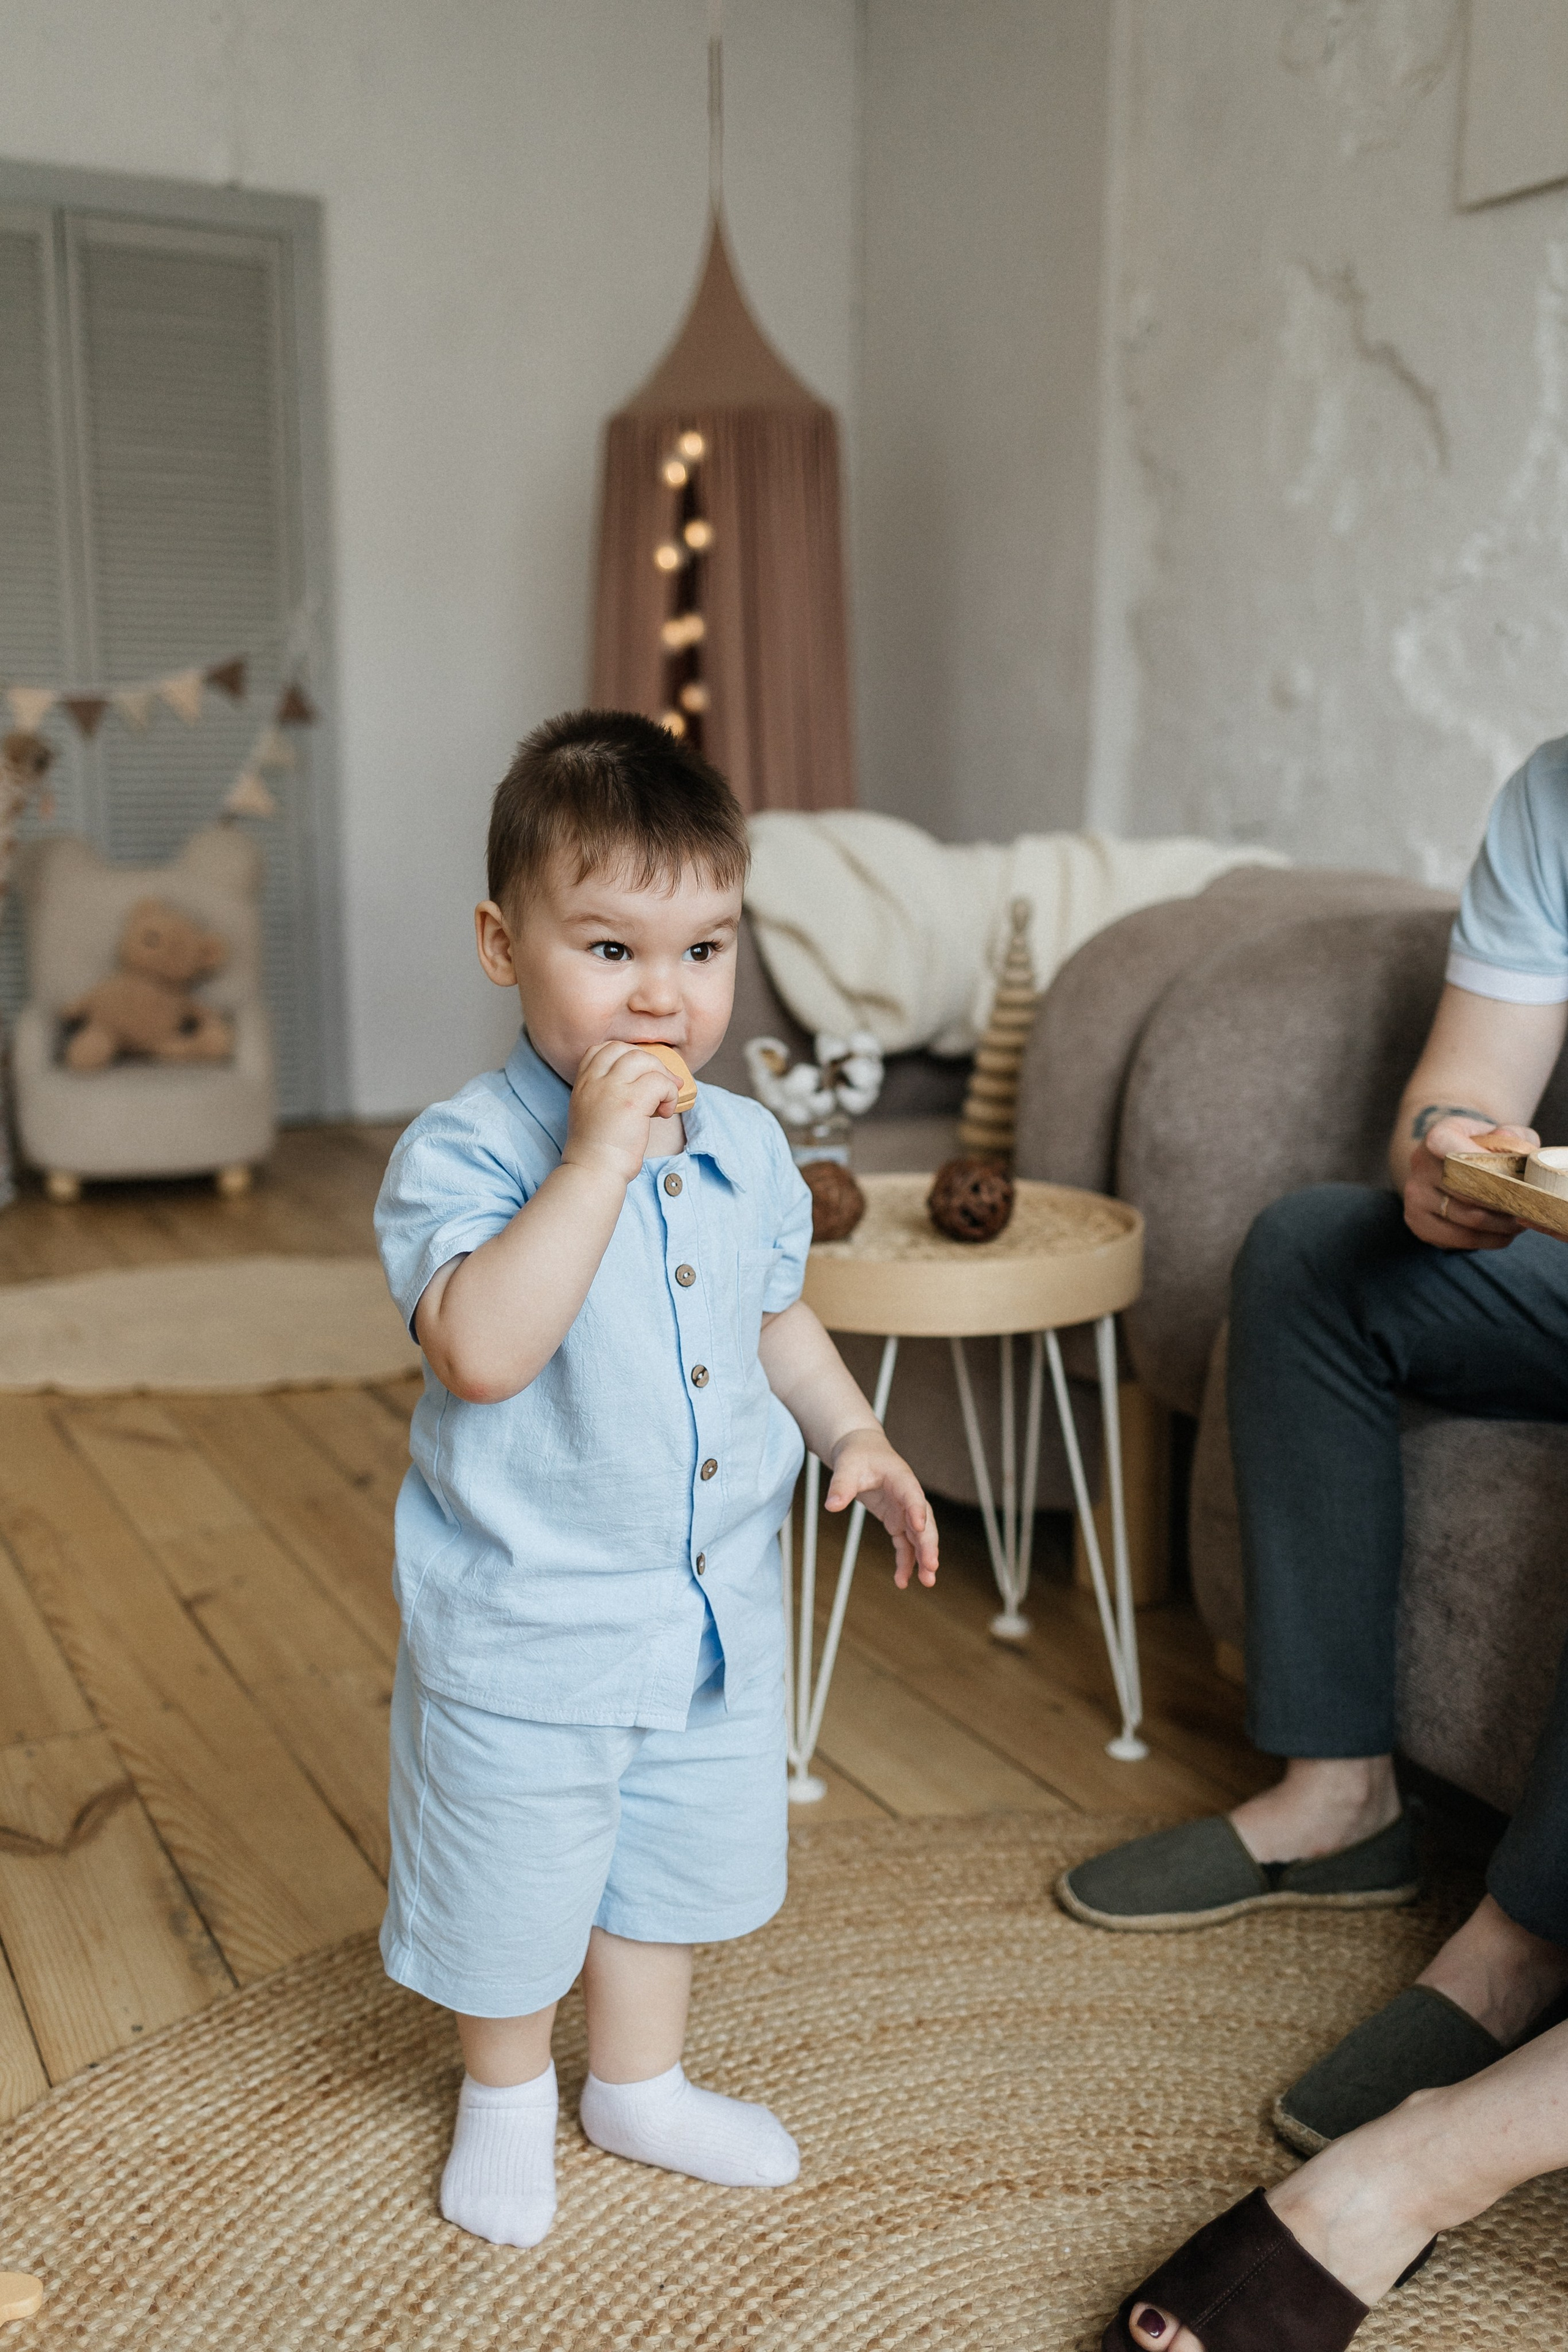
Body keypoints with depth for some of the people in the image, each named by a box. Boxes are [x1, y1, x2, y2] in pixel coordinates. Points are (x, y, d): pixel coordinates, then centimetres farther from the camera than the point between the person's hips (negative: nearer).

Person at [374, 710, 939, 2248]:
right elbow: (481, 1351, -37)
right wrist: (598, 1158, -38)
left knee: (674, 1862, 24)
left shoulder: (747, 1148, -1)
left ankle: (639, 2086, 49)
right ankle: (505, 2097, 46)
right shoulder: (460, 1152, -22)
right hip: (526, 1622, -5)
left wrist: (852, 1434, 2)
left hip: (713, 1607, 6)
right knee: (512, 1889, 16)